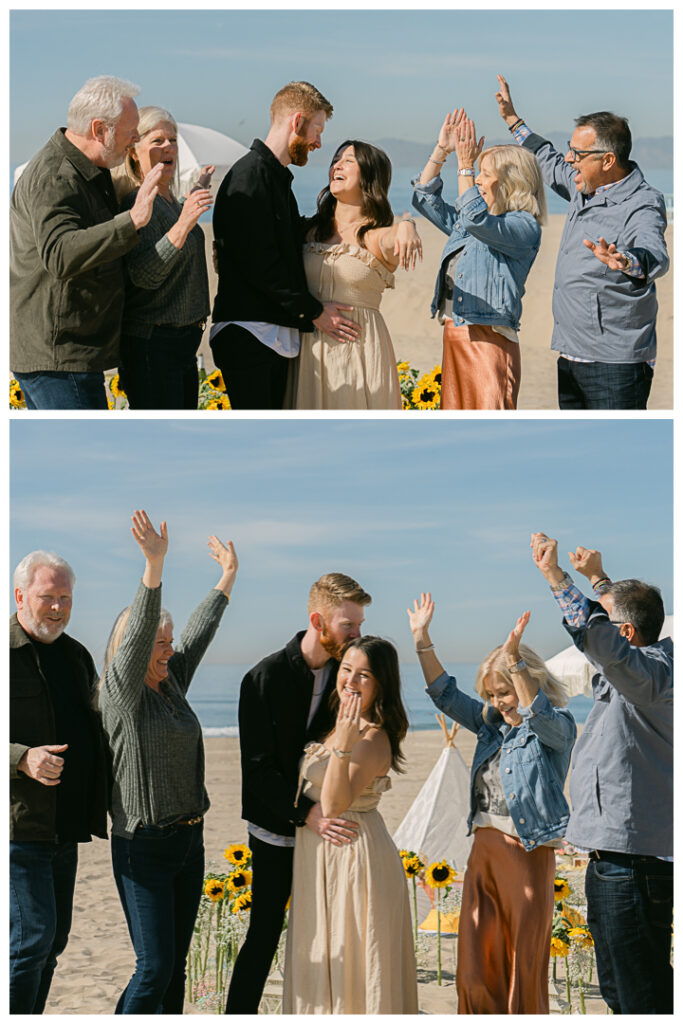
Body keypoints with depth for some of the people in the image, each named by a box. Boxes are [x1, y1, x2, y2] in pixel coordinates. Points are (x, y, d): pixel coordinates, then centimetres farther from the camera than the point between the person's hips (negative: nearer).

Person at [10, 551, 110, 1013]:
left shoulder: (76, 655, 15)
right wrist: (23, 759, -28)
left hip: (64, 827, 8)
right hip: (19, 826, -8)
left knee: (53, 940, 11)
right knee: (31, 937, -12)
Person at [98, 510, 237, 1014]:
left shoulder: (171, 683, 10)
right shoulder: (121, 690, -11)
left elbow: (201, 631, 22)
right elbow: (138, 632, -25)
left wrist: (228, 576, 30)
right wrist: (154, 564, -37)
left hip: (189, 840, 8)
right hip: (144, 845, -8)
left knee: (176, 965, 10)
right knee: (155, 968, -10)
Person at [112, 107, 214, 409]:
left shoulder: (169, 201, 14)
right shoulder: (138, 203, -15)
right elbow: (143, 275, -28)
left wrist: (198, 190, 44)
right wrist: (182, 226, -40)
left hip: (182, 340, 10)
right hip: (151, 342, -10)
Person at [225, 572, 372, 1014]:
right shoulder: (265, 678, -10)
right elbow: (258, 768, -12)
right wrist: (306, 812, -24)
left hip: (328, 824, 4)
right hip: (278, 830, -4)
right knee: (264, 936, 2)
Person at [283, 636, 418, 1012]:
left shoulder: (373, 739, -21)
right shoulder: (342, 724, 6)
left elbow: (334, 804, -31)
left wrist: (342, 748, -40)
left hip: (355, 857, -9)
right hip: (321, 856, 9)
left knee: (350, 960, 0)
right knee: (324, 959, 17)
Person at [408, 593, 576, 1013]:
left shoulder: (557, 726, -5)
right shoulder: (492, 723, 13)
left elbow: (537, 713, -26)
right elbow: (446, 694, 13)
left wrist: (515, 658, -36)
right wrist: (423, 640, 5)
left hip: (528, 855, -6)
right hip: (484, 852, 6)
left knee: (524, 969, 2)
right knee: (477, 968, 7)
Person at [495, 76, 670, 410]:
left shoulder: (643, 204, -16)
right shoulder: (584, 187, 11)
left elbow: (655, 256, -36)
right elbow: (549, 163, 33)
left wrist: (624, 261, -59)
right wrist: (512, 119, 37)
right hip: (571, 356, 9)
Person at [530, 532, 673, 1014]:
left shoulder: (651, 673, -17)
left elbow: (592, 632, -32)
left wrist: (554, 574, -26)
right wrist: (598, 577, 34)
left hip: (635, 862, -11)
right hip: (612, 860, 11)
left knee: (643, 994, -7)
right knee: (618, 987, 17)